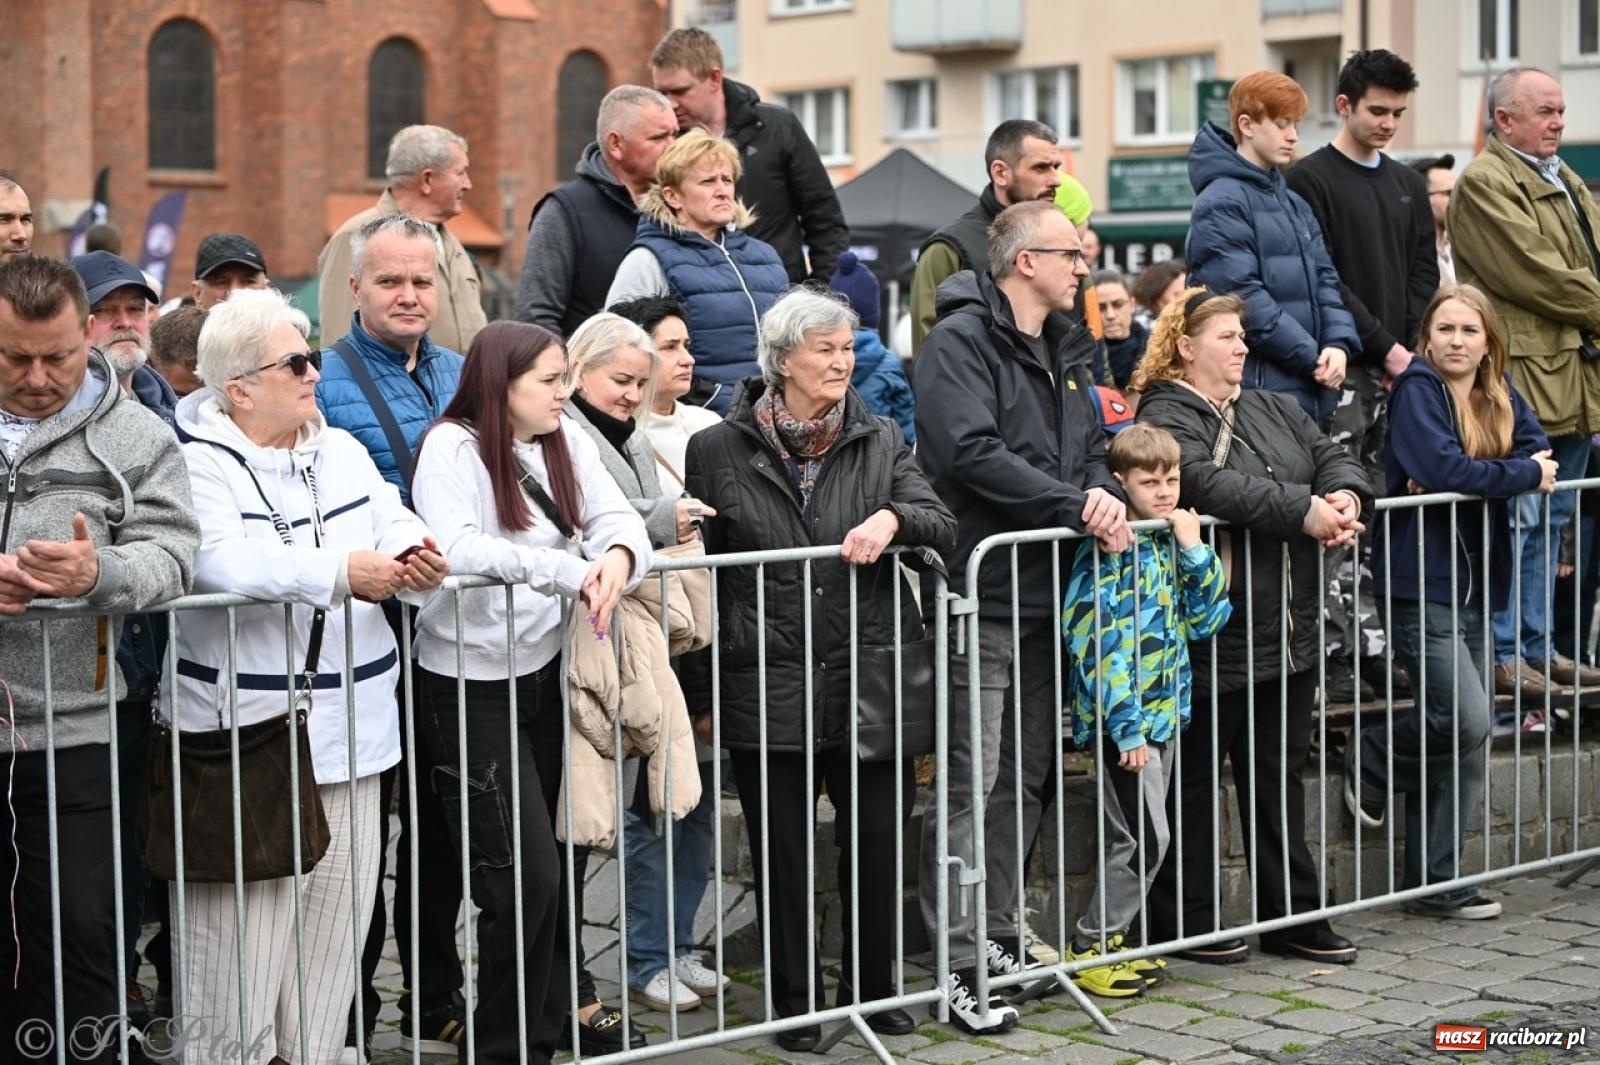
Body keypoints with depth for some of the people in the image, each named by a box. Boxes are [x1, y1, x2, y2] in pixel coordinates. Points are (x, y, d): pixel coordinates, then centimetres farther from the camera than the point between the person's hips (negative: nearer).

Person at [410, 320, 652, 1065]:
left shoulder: (567, 442, 4)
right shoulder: (451, 447, -15)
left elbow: (617, 516, -5)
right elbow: (454, 546, -30)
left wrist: (617, 555, -30)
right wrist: (575, 573, -36)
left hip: (541, 671, 7)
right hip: (470, 686, -6)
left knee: (551, 860, 17)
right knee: (524, 875, -6)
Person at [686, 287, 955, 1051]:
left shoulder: (880, 442, 8)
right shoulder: (719, 450, 3)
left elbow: (944, 530, 1)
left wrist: (894, 517, -21)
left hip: (869, 678, 2)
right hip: (768, 687, -2)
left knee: (877, 842, 6)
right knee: (782, 853, 6)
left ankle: (870, 989, 26)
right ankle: (794, 1002, 21)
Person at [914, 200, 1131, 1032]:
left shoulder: (1063, 350, 17)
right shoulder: (960, 341, -11)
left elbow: (1091, 447, 17)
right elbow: (974, 452, -22)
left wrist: (1105, 495, -6)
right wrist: (1076, 506, -19)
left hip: (1046, 591, 9)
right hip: (979, 590, -9)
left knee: (1027, 776, 13)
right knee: (972, 782, -7)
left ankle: (997, 932, 24)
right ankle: (959, 963, -2)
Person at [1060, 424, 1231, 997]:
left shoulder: (1170, 542, 9)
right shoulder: (1112, 550, -15)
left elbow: (1206, 619, 8)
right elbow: (1101, 645, -19)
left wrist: (1194, 550, -4)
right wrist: (1127, 727, -20)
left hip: (1162, 713, 8)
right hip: (1126, 719, -8)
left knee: (1138, 838, 13)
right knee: (1145, 838, -7)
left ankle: (1107, 941, 22)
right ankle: (1086, 949, 4)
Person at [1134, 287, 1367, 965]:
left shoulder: (1273, 410, 16)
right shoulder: (1165, 419, -10)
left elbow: (1333, 457, 10)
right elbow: (1210, 485, -26)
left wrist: (1346, 497, -13)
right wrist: (1304, 510, -26)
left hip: (1290, 635, 8)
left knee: (1280, 781, 14)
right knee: (1196, 783, 3)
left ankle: (1292, 918, 23)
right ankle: (1184, 923, 13)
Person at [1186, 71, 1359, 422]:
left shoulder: (1294, 204, 17)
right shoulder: (1221, 204, -9)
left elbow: (1324, 279, 14)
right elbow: (1244, 297, -16)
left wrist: (1338, 343, -5)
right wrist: (1312, 357, -14)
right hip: (1260, 389, -8)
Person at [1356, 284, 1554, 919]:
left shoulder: (1499, 392, 13)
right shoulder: (1417, 388, -8)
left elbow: (1535, 449, 1)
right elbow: (1443, 467, -21)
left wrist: (1468, 477, -14)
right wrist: (1524, 475, -9)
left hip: (1475, 582, 7)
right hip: (1421, 584, -7)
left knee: (1463, 732, 6)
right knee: (1467, 722, -16)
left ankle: (1434, 885, 13)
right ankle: (1373, 760, 13)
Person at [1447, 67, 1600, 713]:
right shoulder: (1485, 183, -9)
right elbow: (1536, 273, -16)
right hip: (1525, 374, -9)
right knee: (1519, 520, -7)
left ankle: (1537, 648, 19)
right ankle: (1503, 656, -1)